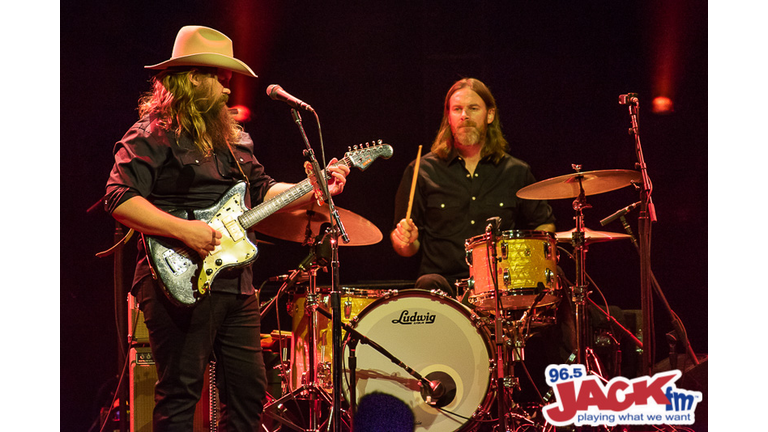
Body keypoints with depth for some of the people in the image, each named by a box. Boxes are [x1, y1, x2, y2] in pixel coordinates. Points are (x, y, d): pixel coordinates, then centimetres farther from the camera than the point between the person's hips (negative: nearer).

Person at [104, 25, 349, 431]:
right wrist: (183, 230, -23)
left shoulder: (233, 138, 18)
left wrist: (312, 189, 7)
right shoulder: (153, 136, -8)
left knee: (250, 390, 11)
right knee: (180, 394, -3)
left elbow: (263, 189, 23)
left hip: (236, 284, 8)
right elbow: (119, 198, -18)